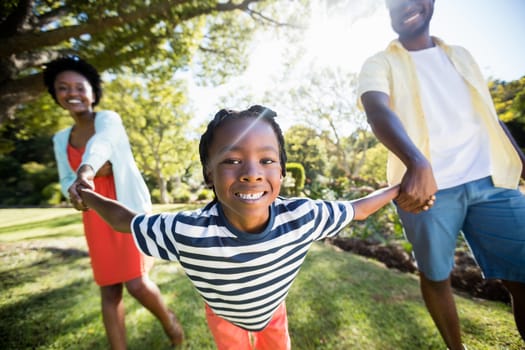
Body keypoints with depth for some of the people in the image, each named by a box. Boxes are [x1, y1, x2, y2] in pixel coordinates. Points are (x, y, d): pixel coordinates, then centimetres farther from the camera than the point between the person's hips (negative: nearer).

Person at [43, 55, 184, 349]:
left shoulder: (109, 119, -3)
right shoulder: (62, 139, 13)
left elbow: (102, 143, -27)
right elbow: (66, 180, 9)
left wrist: (85, 173, -47)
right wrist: (75, 187, -15)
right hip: (96, 219, 5)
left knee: (137, 283, -10)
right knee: (109, 290, 7)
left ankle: (168, 319, 21)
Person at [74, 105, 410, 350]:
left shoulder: (302, 217, -36)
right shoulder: (185, 233, -40)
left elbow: (356, 208, -18)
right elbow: (127, 220, -21)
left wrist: (399, 189, -5)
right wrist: (89, 196, -6)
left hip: (274, 310, 2)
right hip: (226, 318, -1)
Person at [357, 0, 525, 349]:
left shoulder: (460, 55, 21)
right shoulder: (380, 64, 4)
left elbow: (490, 115, 22)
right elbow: (378, 112, -18)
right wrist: (418, 165, -35)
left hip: (491, 180, 5)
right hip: (426, 185, -4)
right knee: (436, 275, 8)